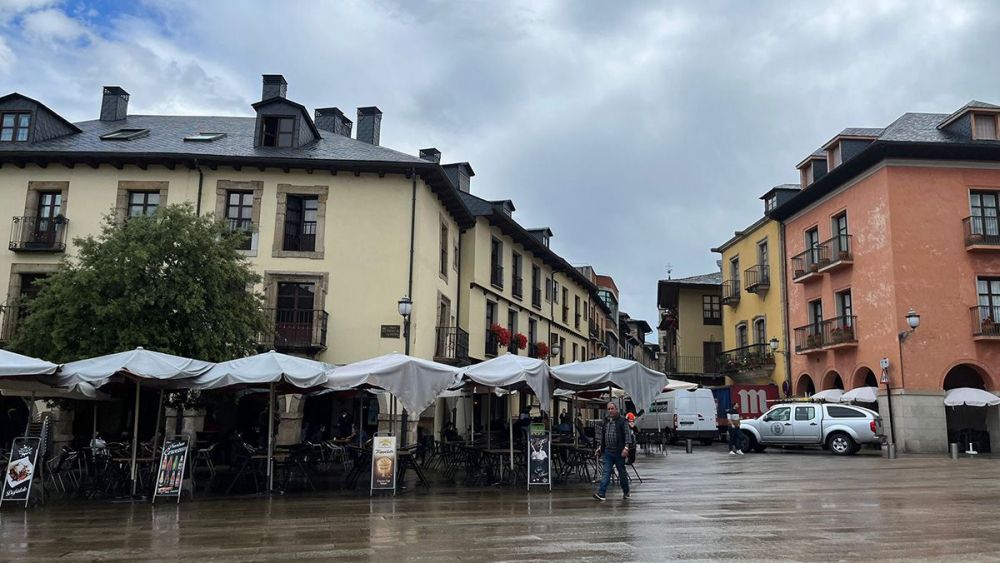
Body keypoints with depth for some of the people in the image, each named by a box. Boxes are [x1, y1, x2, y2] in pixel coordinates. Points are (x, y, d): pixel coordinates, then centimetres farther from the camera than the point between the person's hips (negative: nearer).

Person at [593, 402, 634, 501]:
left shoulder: (622, 420, -6)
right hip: (607, 452, 4)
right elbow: (601, 435, 18)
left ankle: (626, 492, 25)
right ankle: (601, 494, -9)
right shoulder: (605, 421, 10)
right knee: (606, 472, -3)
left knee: (622, 473, 9)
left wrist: (626, 447, -19)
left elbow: (628, 435, -10)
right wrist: (599, 447, 13)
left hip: (619, 452, -4)